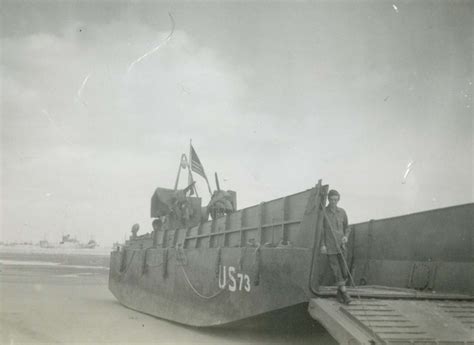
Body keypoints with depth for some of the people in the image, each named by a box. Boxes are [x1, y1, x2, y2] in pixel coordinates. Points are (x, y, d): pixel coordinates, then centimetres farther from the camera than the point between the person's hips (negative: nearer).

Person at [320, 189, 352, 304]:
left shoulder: (342, 212, 6)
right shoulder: (323, 212, -5)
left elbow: (346, 227, 16)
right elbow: (320, 230, -4)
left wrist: (345, 236, -4)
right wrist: (322, 245, -12)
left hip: (341, 246, 4)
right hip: (329, 247, -3)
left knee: (343, 272, 2)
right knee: (336, 271, -10)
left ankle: (339, 293, 19)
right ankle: (345, 293, -11)